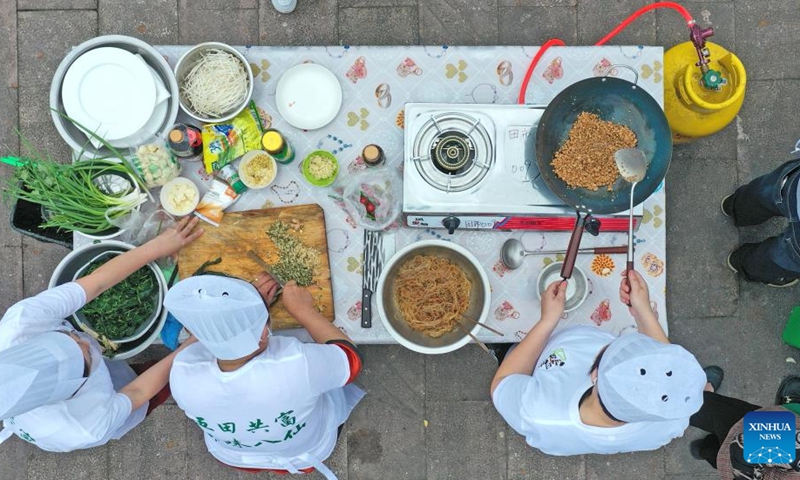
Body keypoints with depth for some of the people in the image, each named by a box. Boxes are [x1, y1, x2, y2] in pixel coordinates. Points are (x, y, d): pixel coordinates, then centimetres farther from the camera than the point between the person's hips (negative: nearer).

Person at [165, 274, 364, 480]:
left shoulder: (182, 376, -36)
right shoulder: (297, 366, -46)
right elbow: (351, 359, -23)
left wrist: (250, 303, -15)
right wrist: (303, 309, -18)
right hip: (308, 452, -2)